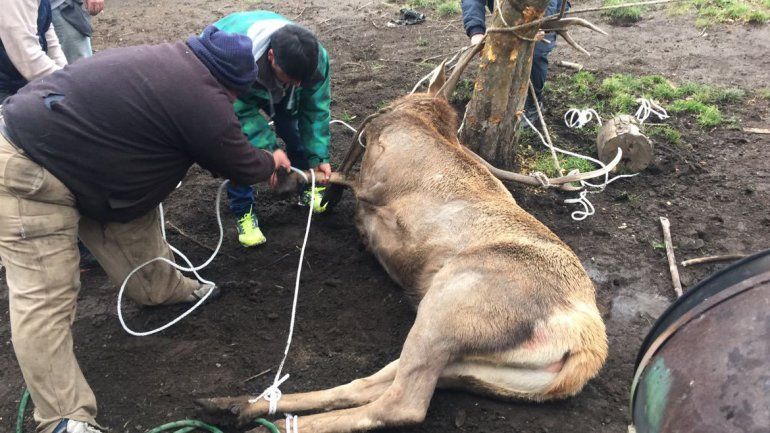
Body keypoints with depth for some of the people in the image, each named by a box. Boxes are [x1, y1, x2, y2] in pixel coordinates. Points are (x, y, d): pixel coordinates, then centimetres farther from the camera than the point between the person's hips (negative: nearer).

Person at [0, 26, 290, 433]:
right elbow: (242, 167, -4)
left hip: (60, 142, 10)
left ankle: (161, 288, 44)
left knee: (133, 227, 20)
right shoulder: (203, 100, -20)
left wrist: (257, 163, 27)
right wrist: (272, 161, 17)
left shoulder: (174, 60, 8)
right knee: (45, 299, -6)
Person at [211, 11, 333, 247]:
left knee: (294, 131, 0)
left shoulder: (315, 57, -35)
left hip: (274, 85, 3)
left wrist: (318, 157, -28)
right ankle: (243, 210, 2)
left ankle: (307, 187, 27)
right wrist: (269, 150, -41)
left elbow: (315, 110, -25)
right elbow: (242, 110, -35)